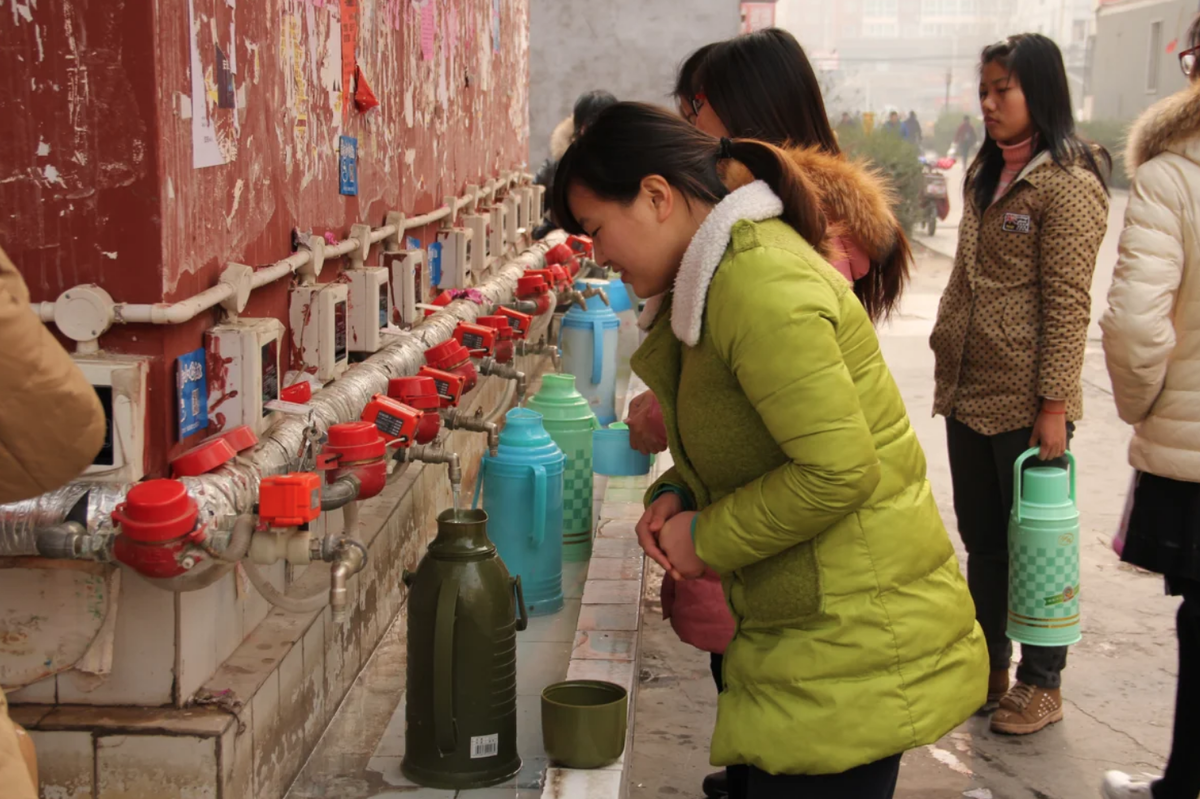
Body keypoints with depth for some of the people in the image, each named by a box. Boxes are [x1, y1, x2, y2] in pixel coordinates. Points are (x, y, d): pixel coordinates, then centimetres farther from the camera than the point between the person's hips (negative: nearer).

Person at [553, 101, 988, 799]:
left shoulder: (759, 285, -20)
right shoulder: (717, 276, 13)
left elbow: (837, 469, -25)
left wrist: (708, 537, -14)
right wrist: (678, 497, 1)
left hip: (851, 640, -10)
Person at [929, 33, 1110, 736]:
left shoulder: (1068, 184, -12)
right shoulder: (989, 175, 14)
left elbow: (1067, 302, -16)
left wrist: (1055, 403, -19)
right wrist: (948, 368, 15)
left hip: (1025, 402, -8)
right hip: (969, 392, 8)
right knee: (981, 539, 15)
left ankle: (1043, 685, 17)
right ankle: (989, 667, 29)